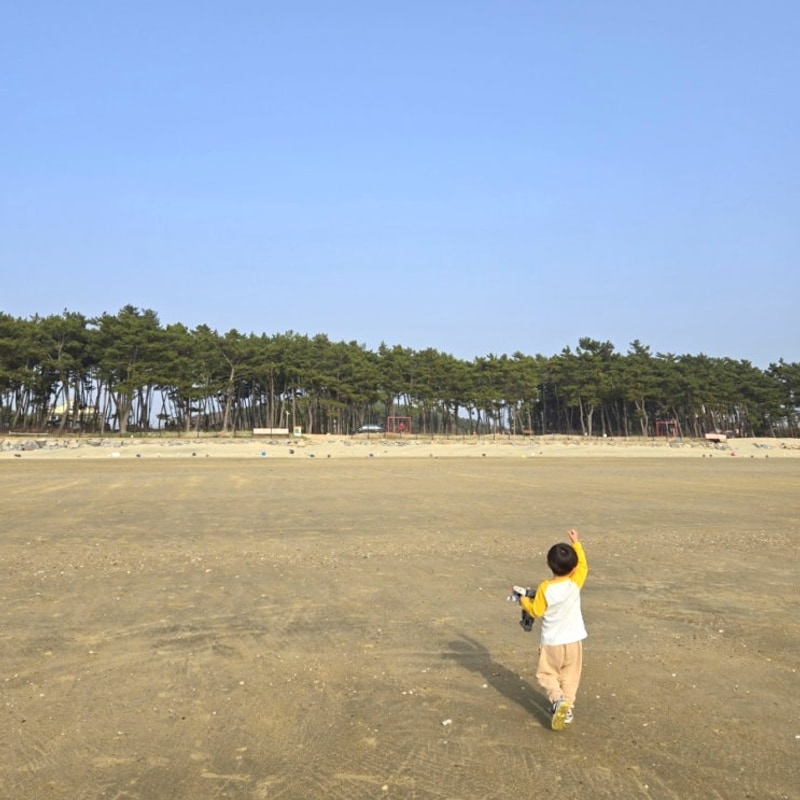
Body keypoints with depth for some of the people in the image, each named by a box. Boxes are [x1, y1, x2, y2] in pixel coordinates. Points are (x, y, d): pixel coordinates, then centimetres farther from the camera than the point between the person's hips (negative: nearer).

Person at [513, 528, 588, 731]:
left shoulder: (544, 588, -19)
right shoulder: (575, 584, -14)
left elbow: (536, 611, -9)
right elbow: (582, 566, 4)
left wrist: (524, 600, 7)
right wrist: (576, 543, 9)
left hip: (551, 642, -2)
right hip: (573, 640, 2)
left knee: (547, 674, 11)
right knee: (570, 675, 18)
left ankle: (557, 700, -11)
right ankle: (568, 706, 15)